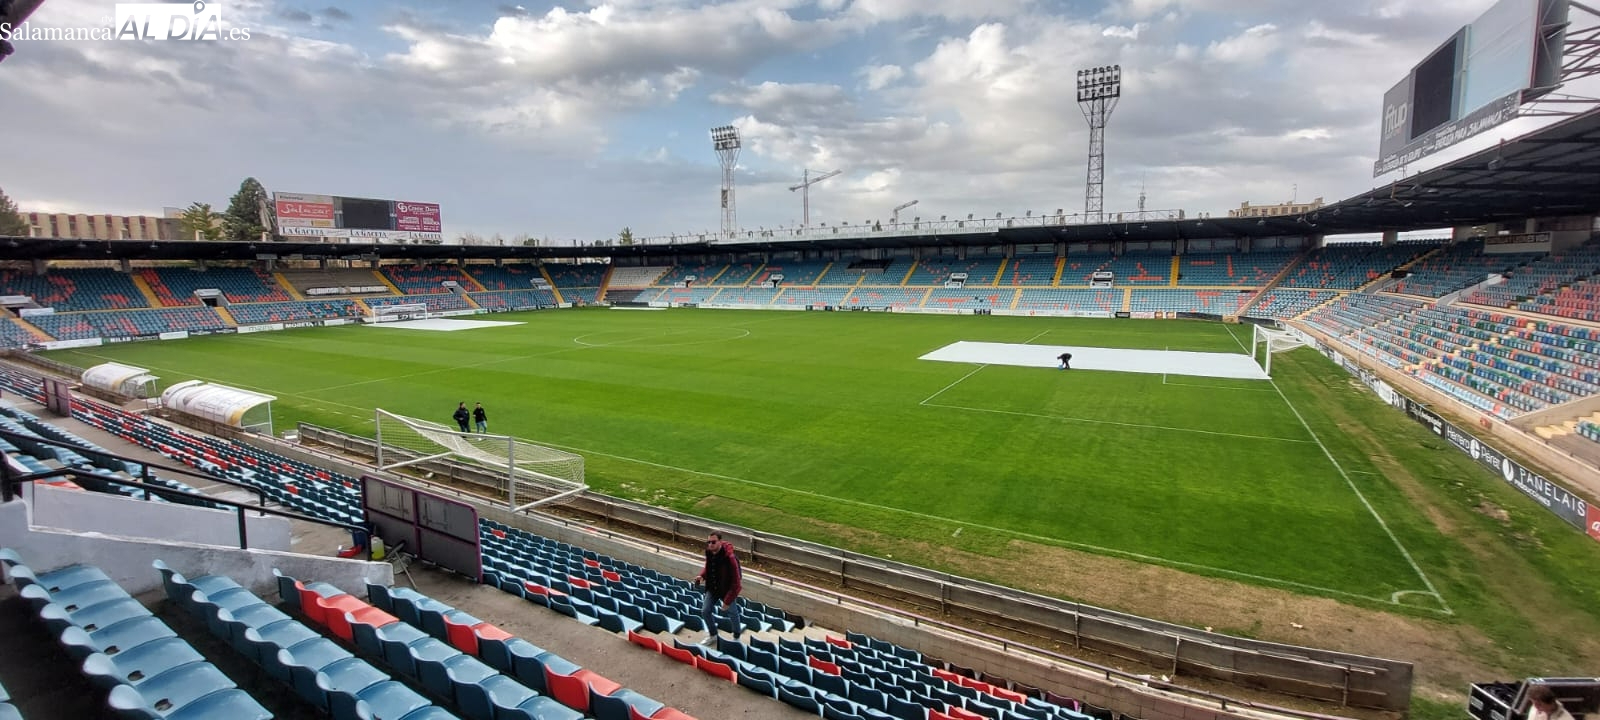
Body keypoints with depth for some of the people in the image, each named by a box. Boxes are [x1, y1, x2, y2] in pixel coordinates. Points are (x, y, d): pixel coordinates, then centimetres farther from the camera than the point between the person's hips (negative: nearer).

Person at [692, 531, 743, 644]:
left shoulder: (729, 558, -32)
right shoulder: (709, 552, -11)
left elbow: (735, 583, -26)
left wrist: (727, 601, -23)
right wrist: (702, 575, -11)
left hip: (728, 590, -5)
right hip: (712, 587, 6)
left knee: (732, 613, 13)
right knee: (705, 611, 6)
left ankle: (736, 637, 38)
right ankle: (712, 636, 32)